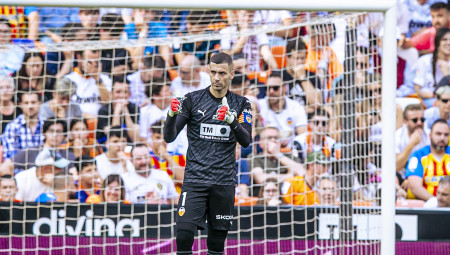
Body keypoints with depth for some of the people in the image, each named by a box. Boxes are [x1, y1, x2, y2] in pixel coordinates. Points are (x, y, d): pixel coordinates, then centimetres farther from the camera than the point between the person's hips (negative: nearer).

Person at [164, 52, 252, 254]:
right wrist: (172, 115, -21)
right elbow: (169, 137, -1)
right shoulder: (193, 100, 2)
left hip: (224, 183, 2)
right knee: (184, 232, -17)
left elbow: (246, 141, -5)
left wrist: (231, 120, -24)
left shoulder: (240, 104, 7)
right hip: (195, 179, -2)